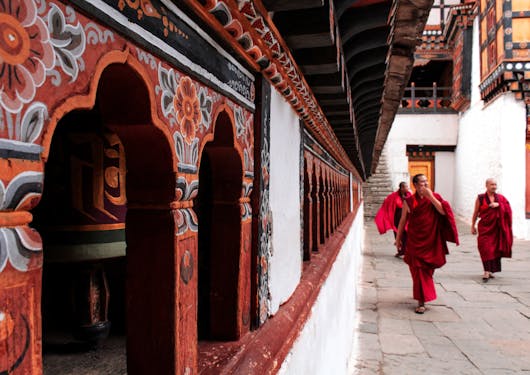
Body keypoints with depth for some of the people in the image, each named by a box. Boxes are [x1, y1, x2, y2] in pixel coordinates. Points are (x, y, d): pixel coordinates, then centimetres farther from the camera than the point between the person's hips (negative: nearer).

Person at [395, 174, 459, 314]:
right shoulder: (409, 201, -1)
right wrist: (398, 238, 6)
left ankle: (423, 294, 39)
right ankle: (421, 302, 1)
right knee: (418, 270, -4)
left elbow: (443, 211, -15)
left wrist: (431, 197, -18)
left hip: (431, 240, 2)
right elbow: (403, 221, 4)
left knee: (428, 269, 13)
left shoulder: (435, 197, 2)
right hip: (415, 241, -2)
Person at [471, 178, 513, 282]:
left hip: (497, 228, 3)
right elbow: (476, 213, 4)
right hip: (485, 227, -3)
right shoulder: (480, 198, 0)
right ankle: (486, 272, -14)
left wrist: (498, 204, -19)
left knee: (495, 249, 6)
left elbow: (507, 208, -3)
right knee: (486, 248, -12)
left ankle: (490, 270, 20)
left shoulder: (500, 198, 7)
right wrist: (473, 226, 4)